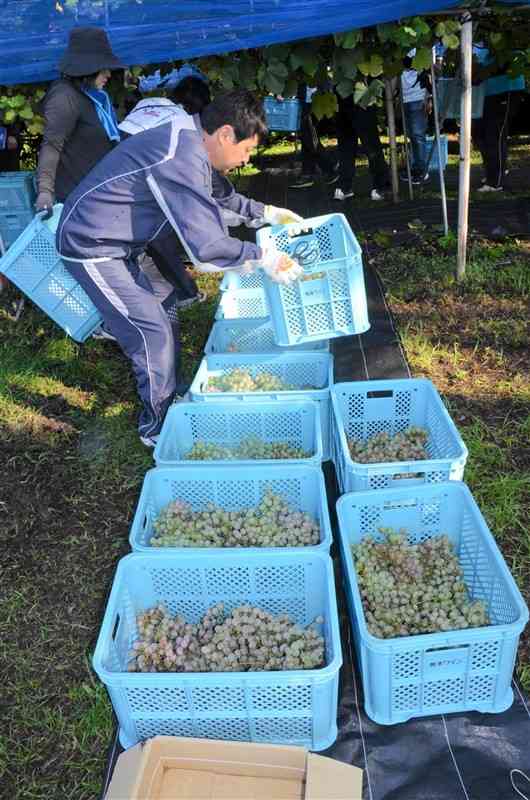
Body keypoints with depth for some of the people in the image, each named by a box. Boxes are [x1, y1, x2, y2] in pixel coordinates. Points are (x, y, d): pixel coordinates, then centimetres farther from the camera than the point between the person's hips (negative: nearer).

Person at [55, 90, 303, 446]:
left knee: (161, 323, 15)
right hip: (92, 249, -10)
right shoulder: (181, 160, -29)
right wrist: (266, 257, -20)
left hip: (114, 246, 10)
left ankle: (172, 402, 31)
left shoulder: (190, 142, 4)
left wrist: (266, 212, 18)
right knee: (155, 335, -5)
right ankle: (158, 427, 11)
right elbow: (206, 246, -32)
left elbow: (217, 196, 23)